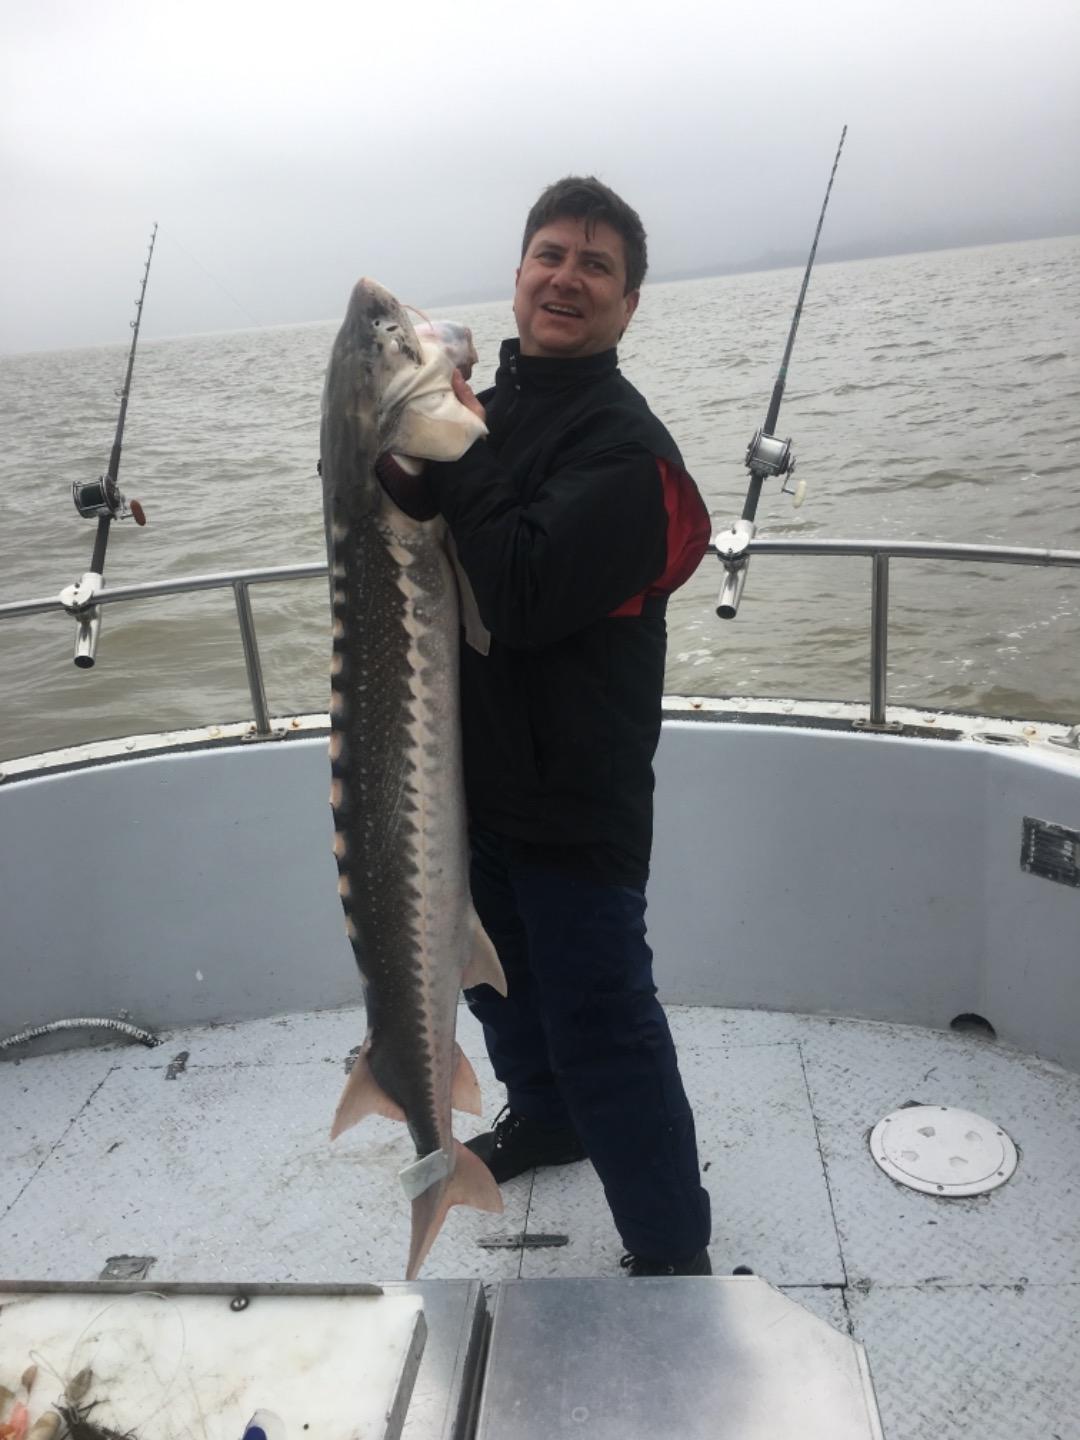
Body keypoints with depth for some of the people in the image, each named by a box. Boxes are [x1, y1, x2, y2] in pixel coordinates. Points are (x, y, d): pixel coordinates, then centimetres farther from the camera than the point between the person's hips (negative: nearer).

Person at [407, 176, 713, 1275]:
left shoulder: (622, 444, -18)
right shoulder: (485, 409, 8)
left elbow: (526, 599, -30)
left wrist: (454, 452, -22)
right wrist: (412, 445, -3)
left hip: (571, 802, -8)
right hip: (474, 772, 9)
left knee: (602, 1027, -1)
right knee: (500, 976, 26)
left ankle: (671, 1253, 19)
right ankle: (546, 1114, 53)